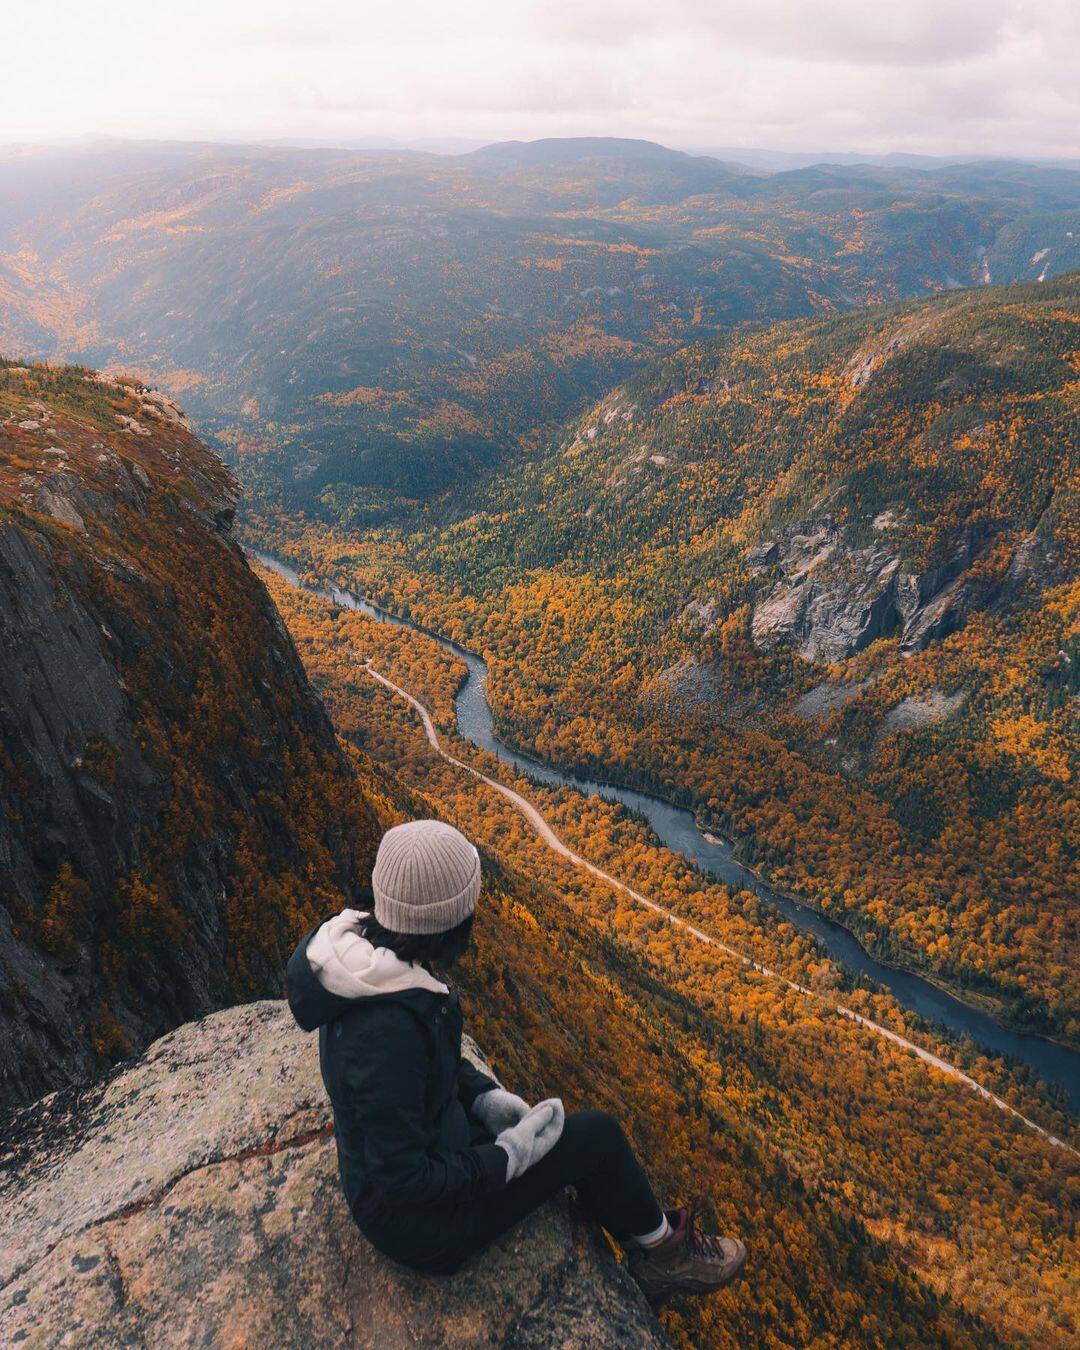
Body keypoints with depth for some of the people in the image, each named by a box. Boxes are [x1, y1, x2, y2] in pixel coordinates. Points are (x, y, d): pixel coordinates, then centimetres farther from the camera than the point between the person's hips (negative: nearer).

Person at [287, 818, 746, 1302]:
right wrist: (507, 1158, -16)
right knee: (599, 1135, -2)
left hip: (423, 1148, 7)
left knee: (593, 1135, 11)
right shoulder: (386, 1030, -38)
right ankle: (663, 1246, 27)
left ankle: (653, 1260, 34)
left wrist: (486, 1096, -1)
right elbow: (402, 1179, -27)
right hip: (417, 1217, -7)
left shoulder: (364, 938, -11)